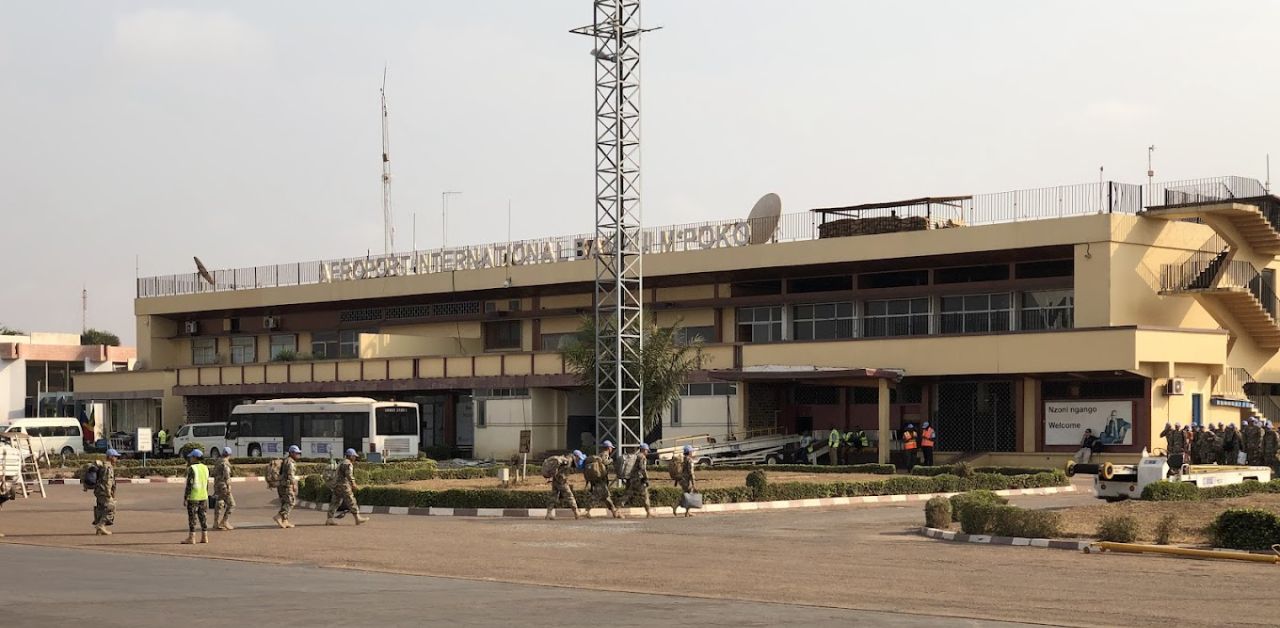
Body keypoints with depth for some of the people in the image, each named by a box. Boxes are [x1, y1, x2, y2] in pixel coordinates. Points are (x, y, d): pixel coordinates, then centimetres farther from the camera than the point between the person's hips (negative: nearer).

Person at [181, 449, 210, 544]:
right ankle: (204, 537, 9)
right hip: (203, 497, 7)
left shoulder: (192, 469, -13)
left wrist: (185, 498, -11)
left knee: (192, 518, -3)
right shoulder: (205, 468, 8)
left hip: (193, 497, -7)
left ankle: (191, 538, -3)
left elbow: (189, 484, -15)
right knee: (202, 517, 10)